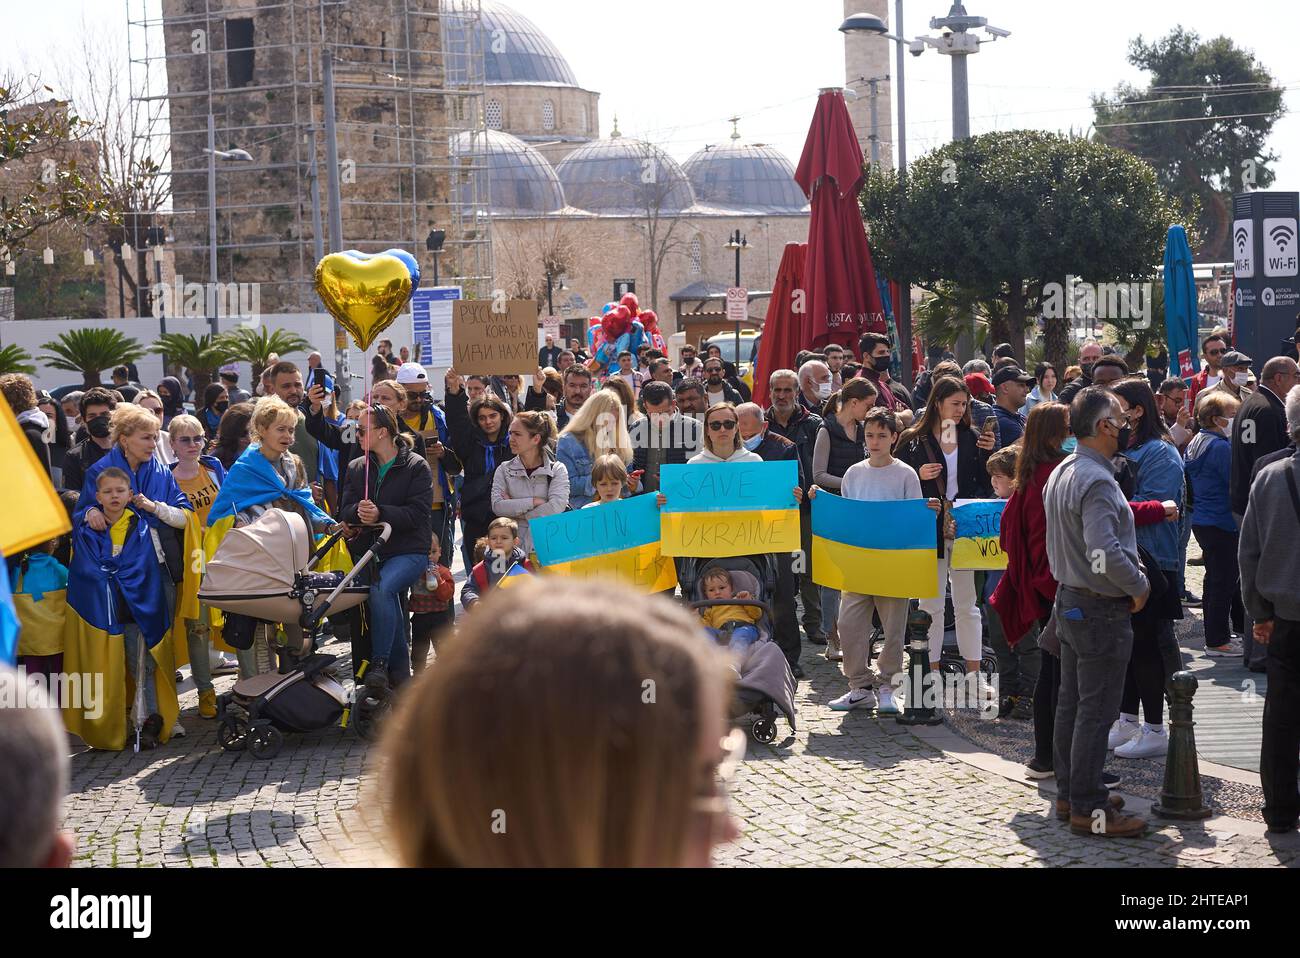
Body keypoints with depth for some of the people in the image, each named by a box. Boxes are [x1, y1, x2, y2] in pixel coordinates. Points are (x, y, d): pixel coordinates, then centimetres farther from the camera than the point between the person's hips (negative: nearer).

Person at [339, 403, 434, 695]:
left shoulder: (416, 466, -3)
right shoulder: (356, 467, 14)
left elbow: (417, 513, -13)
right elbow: (345, 510, 6)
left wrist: (380, 514, -25)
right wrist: (358, 511, -18)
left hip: (409, 551, -6)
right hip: (370, 551, 6)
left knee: (380, 590, -30)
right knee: (390, 604, -1)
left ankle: (380, 663, -27)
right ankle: (400, 670, 12)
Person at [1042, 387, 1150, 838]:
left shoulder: (1061, 473, 9)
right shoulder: (1096, 481, -22)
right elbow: (1105, 552, -32)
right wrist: (1138, 586, -15)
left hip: (1069, 601, 10)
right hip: (1102, 610, -10)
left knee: (1071, 703, 17)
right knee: (1096, 711, -4)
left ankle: (1071, 792, 27)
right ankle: (1089, 808, 1)